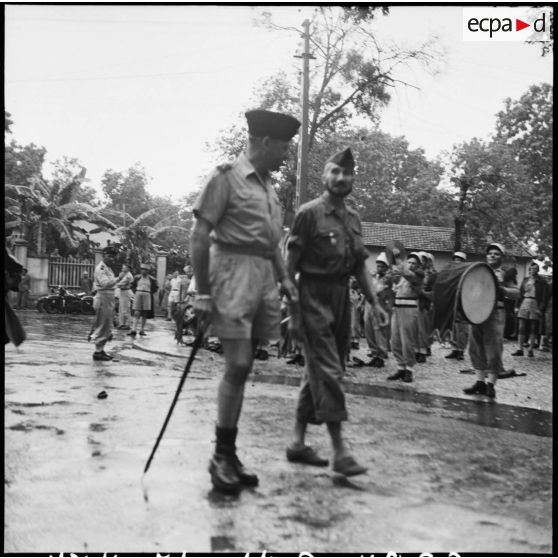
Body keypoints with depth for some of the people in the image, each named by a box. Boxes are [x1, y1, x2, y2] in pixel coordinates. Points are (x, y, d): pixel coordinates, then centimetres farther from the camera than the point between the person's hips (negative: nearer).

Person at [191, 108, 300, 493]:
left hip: (265, 277, 7)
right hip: (235, 271, -7)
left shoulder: (268, 186, 18)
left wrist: (285, 278, 12)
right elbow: (200, 237, -8)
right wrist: (202, 292, -12)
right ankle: (221, 456, 2)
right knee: (238, 366, -10)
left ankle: (230, 453, 16)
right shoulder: (227, 177, -4)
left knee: (243, 368, 8)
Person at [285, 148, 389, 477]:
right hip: (314, 296, -7)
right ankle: (340, 449, -6)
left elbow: (360, 266, 18)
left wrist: (375, 302, 10)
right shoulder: (310, 213, -7)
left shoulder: (353, 218, 13)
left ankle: (298, 442, 22)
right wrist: (292, 308, -14)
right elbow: (291, 263, -9)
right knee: (328, 371, -10)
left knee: (319, 370, 11)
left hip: (341, 297, 7)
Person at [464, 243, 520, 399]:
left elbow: (516, 293, -6)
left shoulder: (505, 274, 4)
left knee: (493, 348, -6)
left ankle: (491, 385, 0)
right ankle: (480, 382, 15)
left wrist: (500, 288, -22)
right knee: (476, 348, 6)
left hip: (495, 312, -5)